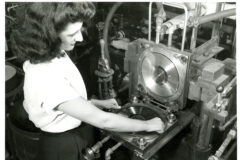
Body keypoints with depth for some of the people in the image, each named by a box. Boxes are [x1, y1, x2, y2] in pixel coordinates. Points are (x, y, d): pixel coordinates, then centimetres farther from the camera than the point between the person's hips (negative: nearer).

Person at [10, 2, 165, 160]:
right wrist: (147, 125, -19)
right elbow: (103, 121, -31)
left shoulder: (50, 54, -9)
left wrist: (97, 103, 4)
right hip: (62, 147, -7)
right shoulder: (47, 79, -36)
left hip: (74, 136, 7)